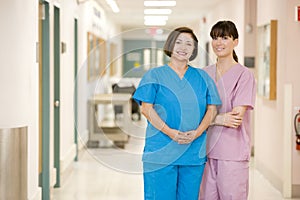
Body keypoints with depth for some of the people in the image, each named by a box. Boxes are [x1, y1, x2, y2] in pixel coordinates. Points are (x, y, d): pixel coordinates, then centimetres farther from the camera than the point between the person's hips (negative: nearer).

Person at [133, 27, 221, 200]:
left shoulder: (202, 77, 13)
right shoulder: (155, 75, 5)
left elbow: (212, 109, 8)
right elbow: (146, 108, -5)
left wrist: (197, 132, -10)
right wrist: (169, 132, -17)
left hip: (194, 151, 3)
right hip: (161, 151, -3)